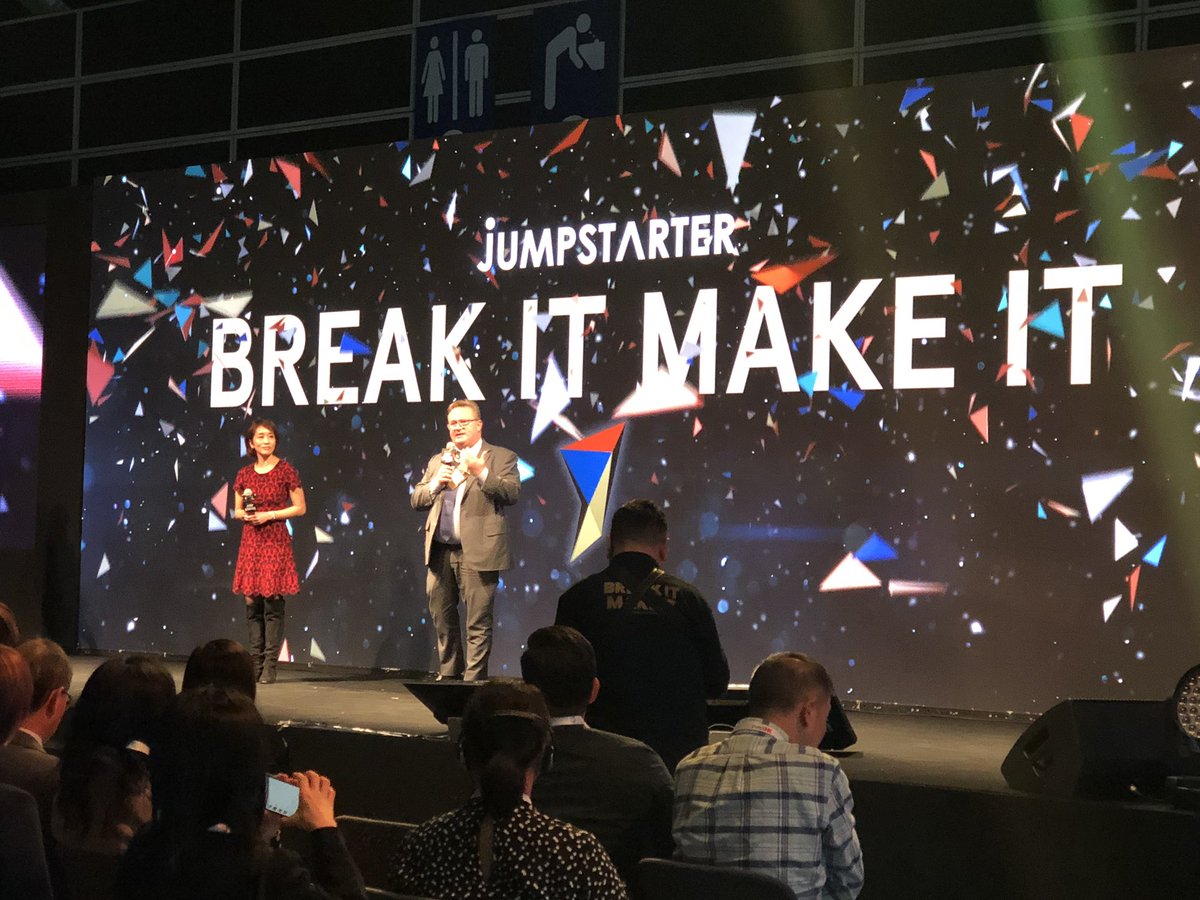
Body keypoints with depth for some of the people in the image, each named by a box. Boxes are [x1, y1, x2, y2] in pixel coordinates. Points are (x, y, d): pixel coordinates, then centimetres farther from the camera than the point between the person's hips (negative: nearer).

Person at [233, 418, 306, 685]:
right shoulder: (244, 475, 9)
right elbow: (236, 511, 17)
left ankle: (270, 665, -5)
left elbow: (300, 508, -1)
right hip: (251, 541, 4)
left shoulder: (286, 471, -2)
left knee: (273, 601, -7)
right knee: (252, 603, 2)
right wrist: (245, 515, -5)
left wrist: (270, 515, -12)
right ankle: (256, 662, 8)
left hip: (276, 542, -4)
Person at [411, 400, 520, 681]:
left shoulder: (501, 458, 4)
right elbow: (416, 500, 16)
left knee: (478, 621, -6)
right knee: (442, 616, 12)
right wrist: (435, 483, -3)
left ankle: (474, 678, -1)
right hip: (440, 552, 6)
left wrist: (481, 473, -20)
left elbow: (512, 493, -10)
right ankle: (448, 673, 25)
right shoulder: (437, 461, 20)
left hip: (477, 552, -6)